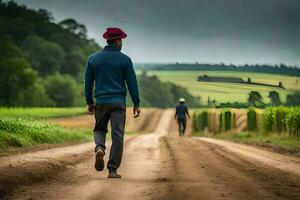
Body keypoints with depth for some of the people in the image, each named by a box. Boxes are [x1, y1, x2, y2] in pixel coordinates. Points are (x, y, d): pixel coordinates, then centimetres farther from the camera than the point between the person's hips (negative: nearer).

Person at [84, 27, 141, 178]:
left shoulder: (93, 58, 4)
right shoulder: (125, 60, -3)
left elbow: (88, 82, 7)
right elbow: (132, 83, -3)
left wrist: (89, 102, 17)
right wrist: (136, 104, 4)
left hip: (100, 102, 2)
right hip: (118, 102, -2)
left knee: (99, 129, 21)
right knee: (117, 136, 2)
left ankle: (99, 148, -12)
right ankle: (112, 170, 0)